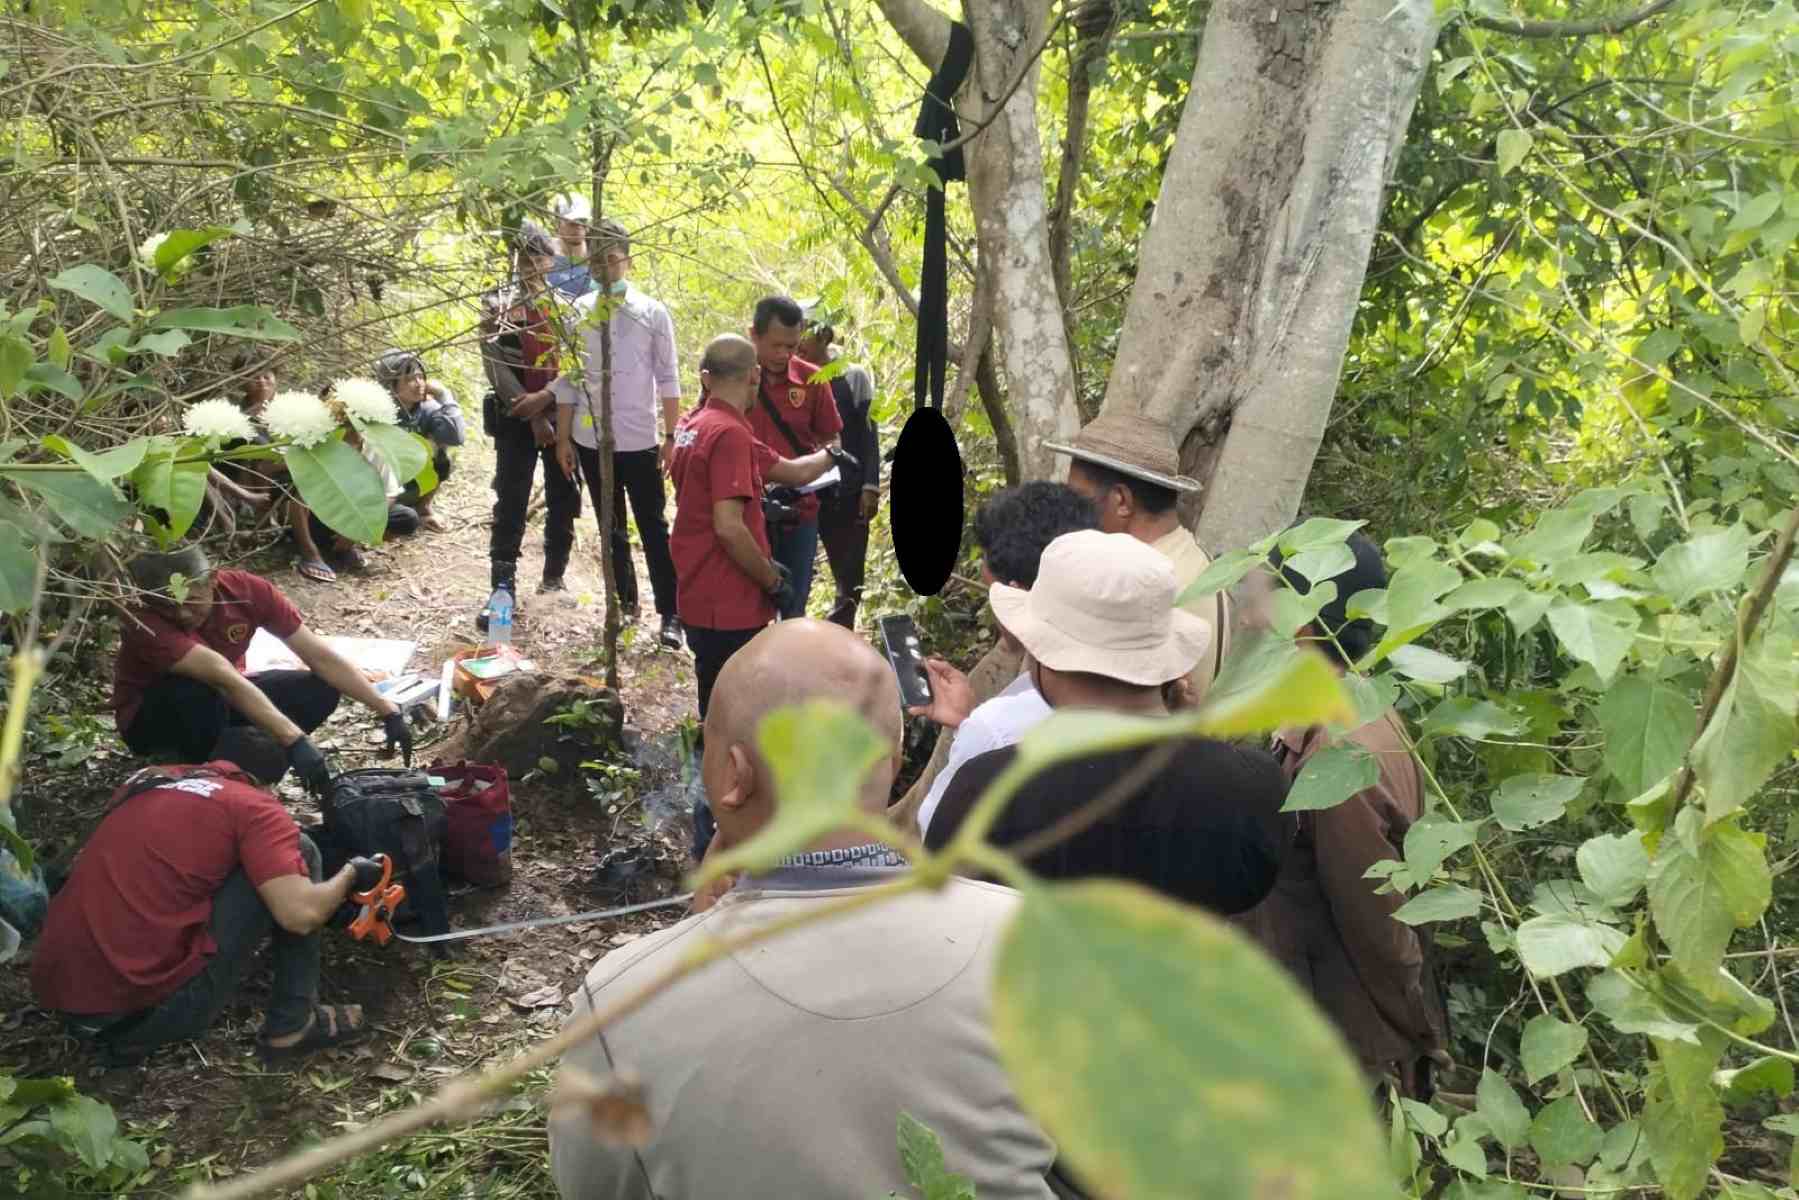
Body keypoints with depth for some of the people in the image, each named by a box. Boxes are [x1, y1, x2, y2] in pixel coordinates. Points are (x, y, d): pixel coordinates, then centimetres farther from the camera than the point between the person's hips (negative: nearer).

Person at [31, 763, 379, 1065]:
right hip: (149, 1005, -7)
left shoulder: (146, 782, 19)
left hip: (57, 999, 7)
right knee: (298, 851, 6)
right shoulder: (254, 807, -1)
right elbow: (300, 914, -14)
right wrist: (351, 873, 8)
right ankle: (291, 1025, 9)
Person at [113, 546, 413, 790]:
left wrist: (388, 711, -24)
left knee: (321, 691, -19)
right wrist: (295, 741, -50)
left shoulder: (247, 590, -21)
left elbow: (320, 655, -19)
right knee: (197, 694, -38)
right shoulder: (144, 622, -33)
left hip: (222, 702, 4)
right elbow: (225, 678, -43)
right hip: (152, 719, -4)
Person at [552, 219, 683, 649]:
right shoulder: (579, 312, 2)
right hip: (591, 440, 2)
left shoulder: (653, 313, -3)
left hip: (640, 440, -2)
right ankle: (625, 603, 24)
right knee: (612, 529, 13)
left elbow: (668, 380, -2)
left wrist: (670, 437, -5)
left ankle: (670, 613, 6)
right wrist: (563, 438, 4)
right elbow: (567, 380, 5)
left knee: (653, 529, 2)